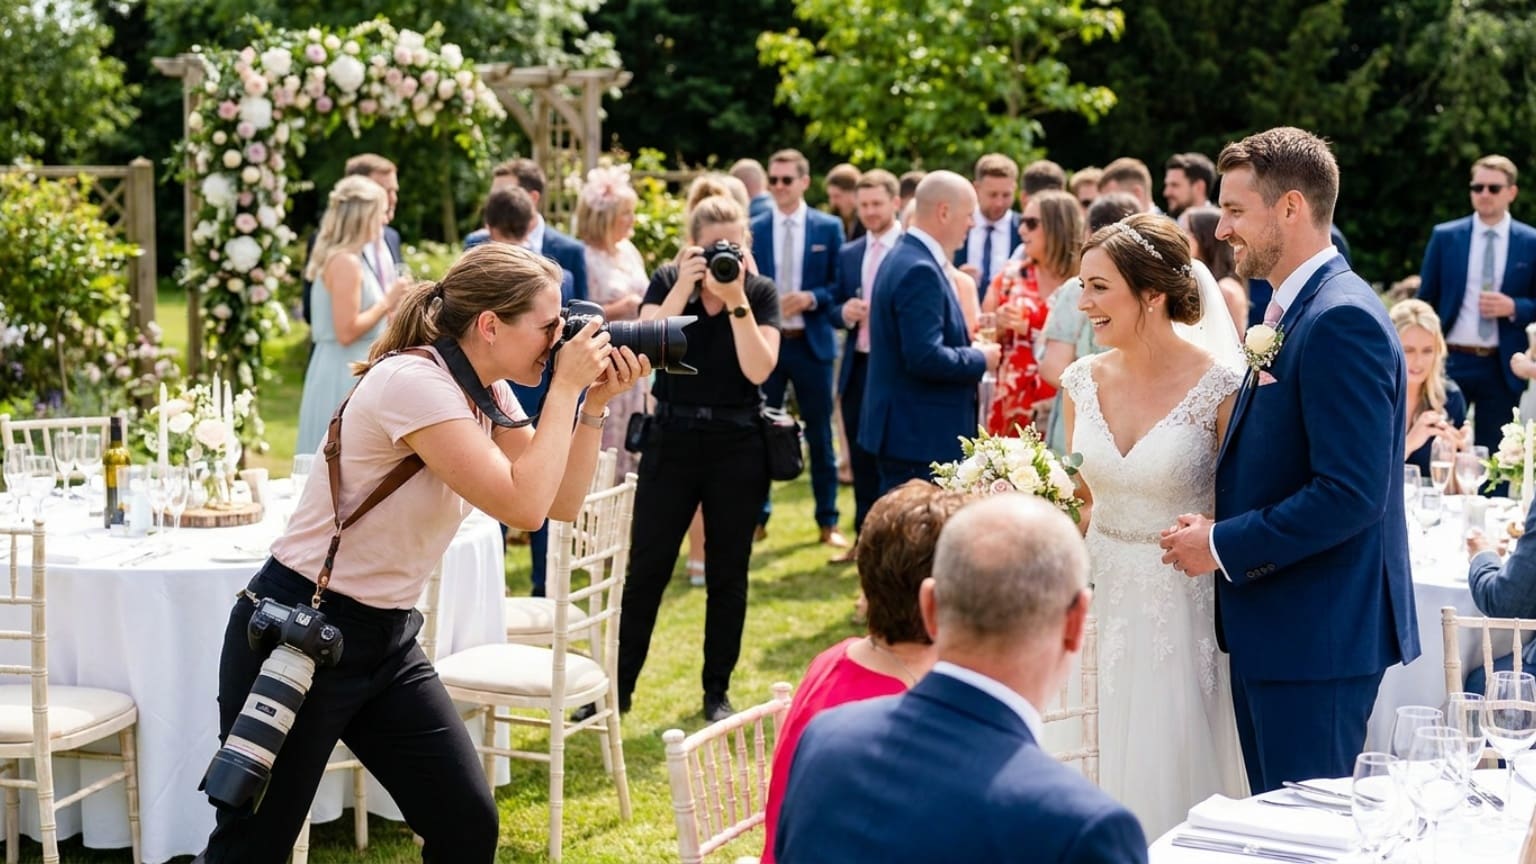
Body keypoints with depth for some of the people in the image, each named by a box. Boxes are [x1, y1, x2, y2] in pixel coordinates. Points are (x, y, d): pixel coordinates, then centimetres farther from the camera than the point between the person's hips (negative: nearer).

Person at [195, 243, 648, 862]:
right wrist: (566, 387, -20)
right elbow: (523, 506, -28)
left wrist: (595, 403, -3)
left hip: (389, 639, 8)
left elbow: (562, 502, 8)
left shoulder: (486, 393, 4)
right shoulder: (413, 382, -23)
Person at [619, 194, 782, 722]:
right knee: (646, 568, 1)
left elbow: (758, 369, -15)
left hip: (739, 445, 0)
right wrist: (683, 288, -21)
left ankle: (717, 692, 19)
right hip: (672, 439, 0)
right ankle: (618, 688, 10)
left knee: (727, 574, 7)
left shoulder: (761, 292, -2)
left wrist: (736, 301, -21)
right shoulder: (668, 281, 0)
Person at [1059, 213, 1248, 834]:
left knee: (1182, 775, 5)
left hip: (1186, 610, -5)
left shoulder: (1219, 389, -14)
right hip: (1107, 601, 5)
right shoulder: (1083, 382, 2)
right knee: (1114, 771, 12)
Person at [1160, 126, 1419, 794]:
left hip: (1317, 634, -10)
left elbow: (1351, 493, -24)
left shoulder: (1342, 320, -18)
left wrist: (1222, 545, -16)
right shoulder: (1288, 311, 13)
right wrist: (1217, 523, 3)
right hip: (1271, 626, 10)